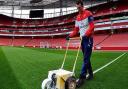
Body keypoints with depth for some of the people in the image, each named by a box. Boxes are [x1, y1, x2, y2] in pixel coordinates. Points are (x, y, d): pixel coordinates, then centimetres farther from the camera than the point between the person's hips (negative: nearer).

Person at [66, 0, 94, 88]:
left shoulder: (88, 14, -4)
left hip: (88, 38, -7)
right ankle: (90, 74, 23)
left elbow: (92, 26, -14)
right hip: (82, 39, 7)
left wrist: (85, 35, -27)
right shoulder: (77, 17, 17)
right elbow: (76, 30, 15)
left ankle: (82, 77, -8)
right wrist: (70, 36, 1)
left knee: (86, 59, -9)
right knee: (86, 58, 11)